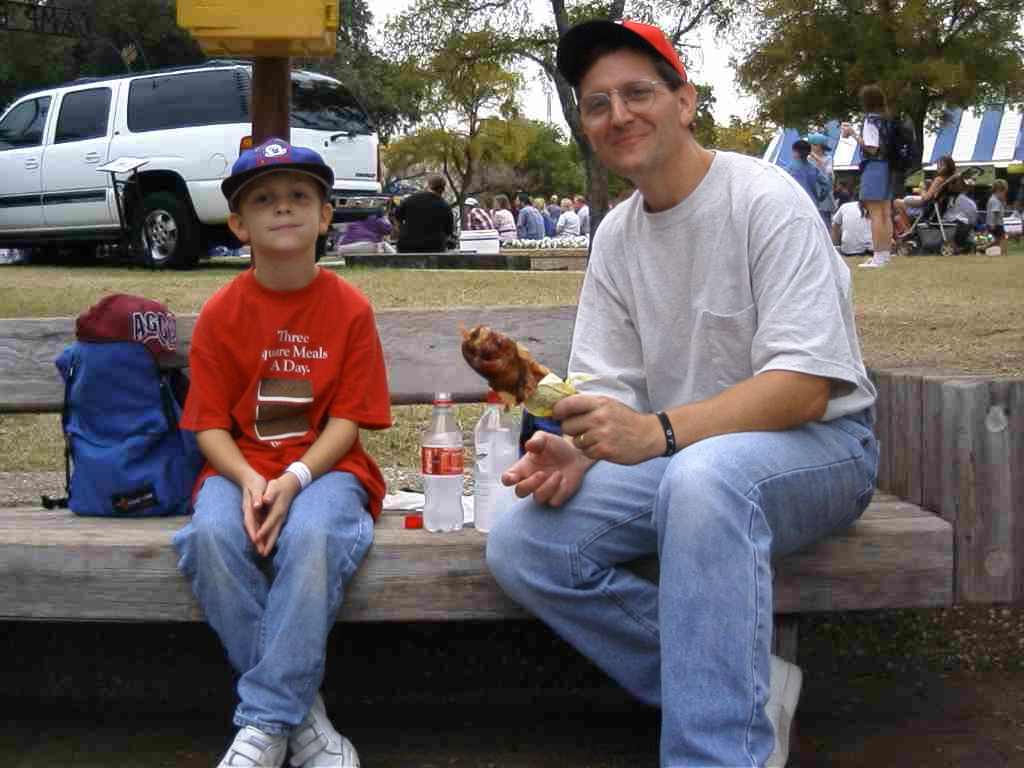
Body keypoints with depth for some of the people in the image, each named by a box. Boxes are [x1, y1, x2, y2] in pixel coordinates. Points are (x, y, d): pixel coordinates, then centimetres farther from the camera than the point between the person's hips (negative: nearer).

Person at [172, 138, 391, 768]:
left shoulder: (350, 308, -1)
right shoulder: (221, 312, 3)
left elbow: (347, 420, -4)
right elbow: (210, 423, 1)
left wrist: (294, 477, -21)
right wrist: (248, 480, -19)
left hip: (324, 465, -1)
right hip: (241, 467, 2)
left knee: (312, 537, -36)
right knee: (211, 536, -32)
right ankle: (299, 708, -18)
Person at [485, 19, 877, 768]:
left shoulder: (766, 200, -14)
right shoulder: (616, 237, 7)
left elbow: (803, 388, -23)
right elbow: (614, 389, 6)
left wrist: (658, 433, -37)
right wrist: (574, 453, -17)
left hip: (818, 444, -6)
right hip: (678, 454, 7)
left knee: (703, 476, -41)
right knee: (521, 546, -14)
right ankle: (750, 689, -9)